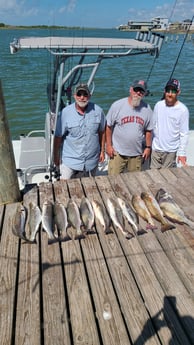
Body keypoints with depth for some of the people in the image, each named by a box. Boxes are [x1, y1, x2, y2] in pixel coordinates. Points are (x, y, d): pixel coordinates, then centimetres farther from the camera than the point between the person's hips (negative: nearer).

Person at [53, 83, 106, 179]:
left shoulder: (98, 111, -5)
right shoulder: (66, 112, -13)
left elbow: (102, 132, 7)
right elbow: (58, 137, -7)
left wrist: (102, 151, 10)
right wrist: (56, 157, -2)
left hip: (91, 161, 3)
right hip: (70, 161, -2)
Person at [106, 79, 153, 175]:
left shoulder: (147, 109, 1)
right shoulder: (117, 105, -8)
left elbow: (148, 130, 9)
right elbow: (109, 127, -4)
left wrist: (148, 147, 8)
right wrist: (108, 145, -5)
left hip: (137, 154, 3)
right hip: (117, 152, -2)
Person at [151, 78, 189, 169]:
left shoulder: (183, 110, -12)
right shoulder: (158, 105, -2)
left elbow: (184, 134, -9)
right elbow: (153, 125, 7)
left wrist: (182, 152, -11)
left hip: (171, 151, -3)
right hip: (156, 148, 3)